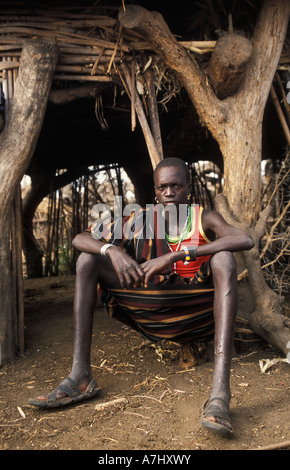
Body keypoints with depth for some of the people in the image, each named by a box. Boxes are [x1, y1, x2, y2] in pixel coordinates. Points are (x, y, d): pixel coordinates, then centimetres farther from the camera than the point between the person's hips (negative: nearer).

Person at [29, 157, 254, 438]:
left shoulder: (204, 219, -5)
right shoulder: (142, 221, 0)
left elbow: (246, 241, -27)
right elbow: (79, 239, -4)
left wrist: (176, 255, -34)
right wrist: (112, 250, -28)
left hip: (196, 315, -2)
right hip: (151, 317, 3)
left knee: (223, 258, -29)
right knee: (87, 259, -8)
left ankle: (220, 391, -41)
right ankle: (81, 376, -19)